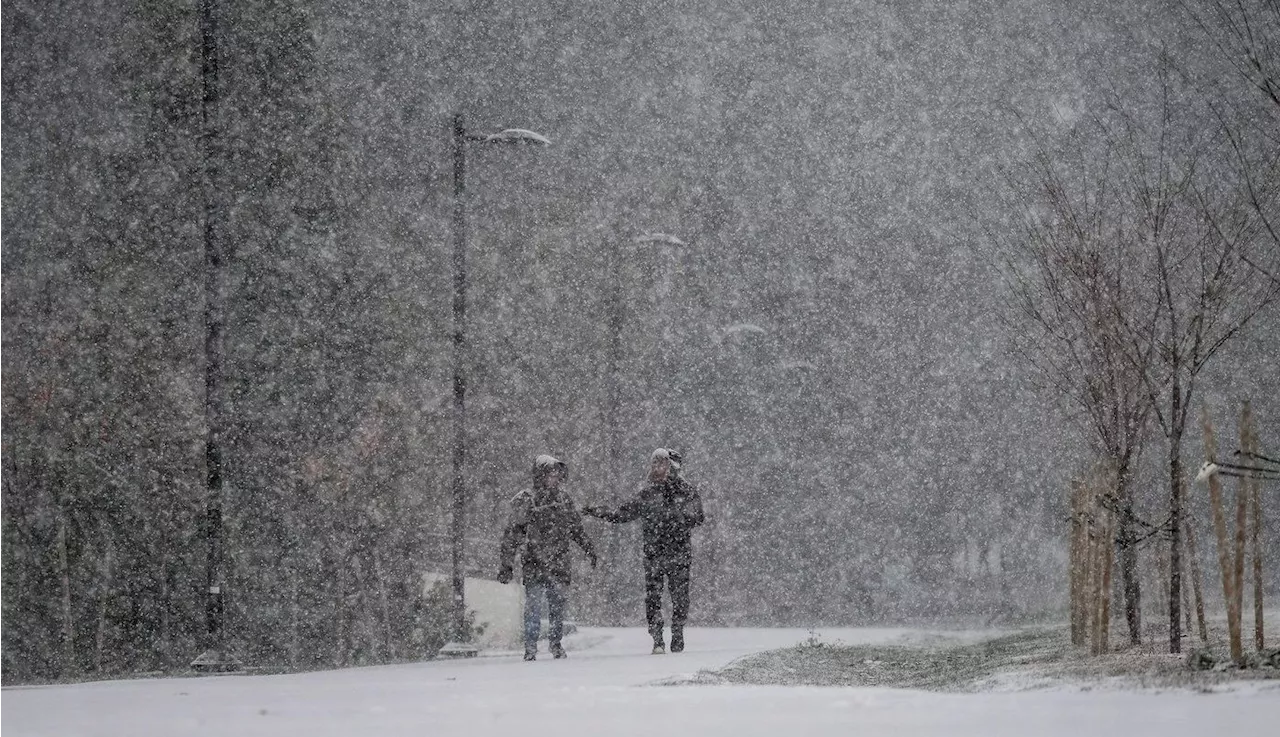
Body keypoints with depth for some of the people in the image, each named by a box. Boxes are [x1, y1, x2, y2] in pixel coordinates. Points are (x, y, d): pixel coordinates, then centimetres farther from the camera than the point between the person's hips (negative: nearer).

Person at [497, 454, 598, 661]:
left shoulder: (563, 499, 11)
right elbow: (511, 535, -3)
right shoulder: (525, 501, -4)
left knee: (558, 605, 5)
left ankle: (556, 644, 17)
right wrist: (506, 564, -6)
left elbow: (577, 528, 25)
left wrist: (590, 550, 25)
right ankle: (530, 647, 1)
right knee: (533, 607, -7)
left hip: (560, 564, 4)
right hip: (534, 564, -4)